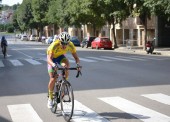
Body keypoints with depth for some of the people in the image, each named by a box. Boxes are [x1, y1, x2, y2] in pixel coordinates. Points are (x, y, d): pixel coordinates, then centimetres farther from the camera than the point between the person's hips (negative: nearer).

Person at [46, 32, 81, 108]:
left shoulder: (70, 45, -29)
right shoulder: (54, 45, -38)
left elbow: (76, 57, -25)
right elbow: (49, 59, -44)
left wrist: (78, 64, -47)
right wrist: (53, 64, -65)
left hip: (61, 56, 3)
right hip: (52, 58, -2)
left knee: (67, 65, -33)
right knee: (53, 79, -12)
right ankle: (50, 98, 8)